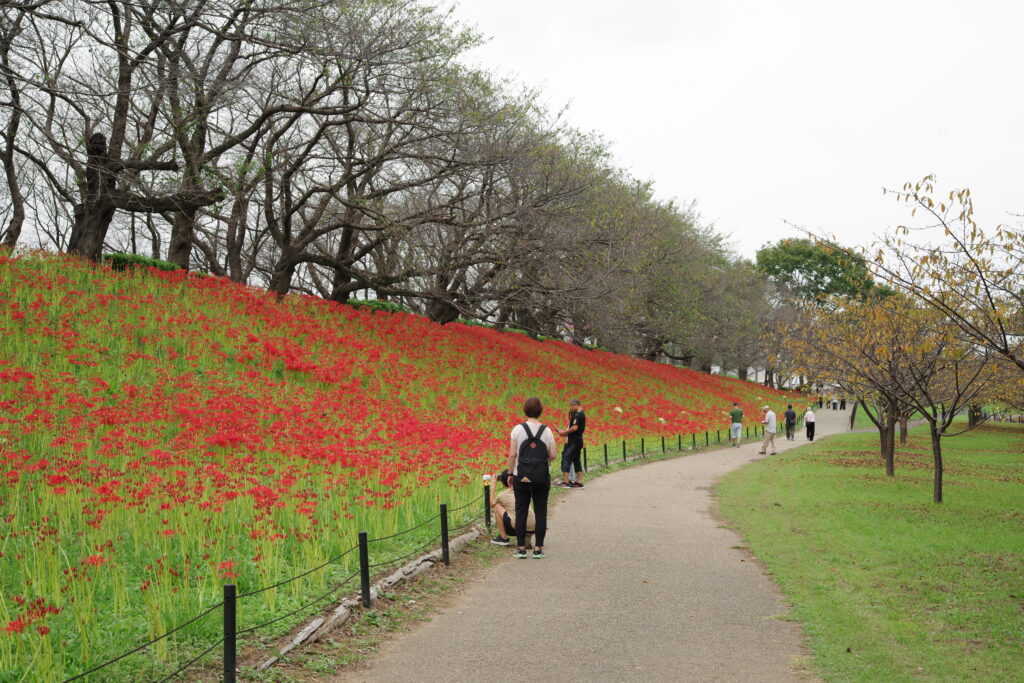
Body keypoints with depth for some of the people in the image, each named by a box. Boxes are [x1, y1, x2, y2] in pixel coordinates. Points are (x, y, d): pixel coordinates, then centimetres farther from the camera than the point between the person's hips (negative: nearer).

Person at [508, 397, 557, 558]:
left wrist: (510, 474, 4)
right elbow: (552, 456, -1)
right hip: (542, 478, 1)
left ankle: (521, 548, 8)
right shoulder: (546, 431, -2)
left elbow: (512, 455, -6)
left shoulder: (518, 429, -6)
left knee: (521, 511, 7)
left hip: (521, 477, -1)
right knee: (540, 512, 8)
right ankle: (538, 548, 9)